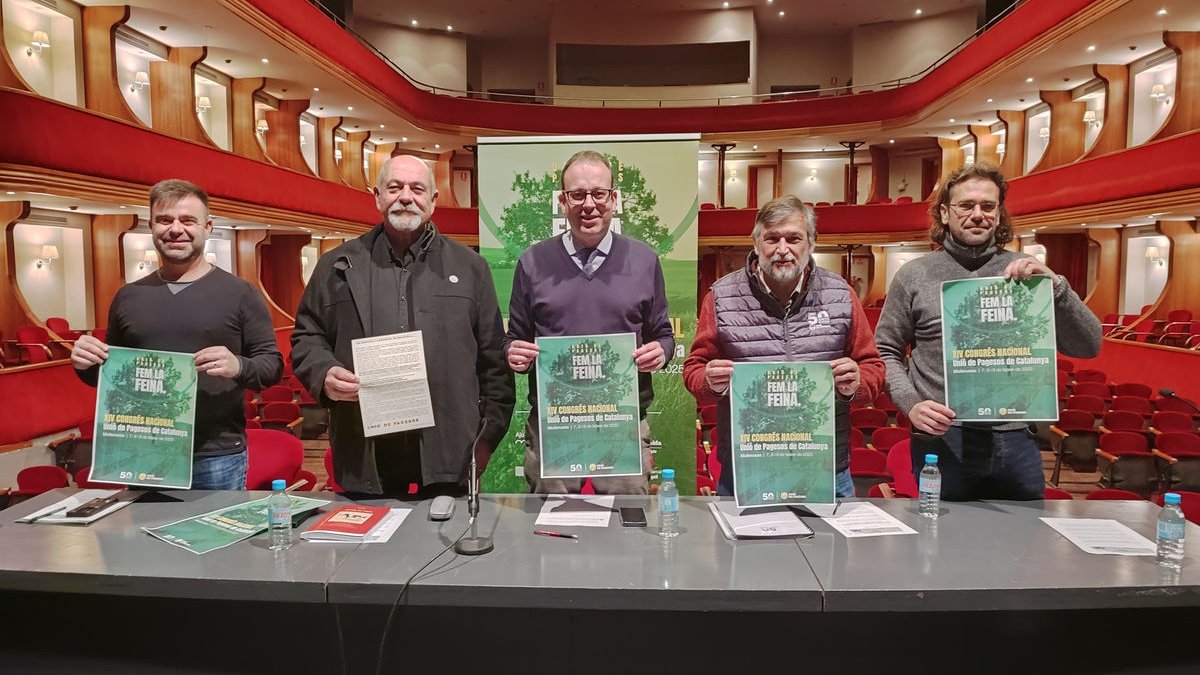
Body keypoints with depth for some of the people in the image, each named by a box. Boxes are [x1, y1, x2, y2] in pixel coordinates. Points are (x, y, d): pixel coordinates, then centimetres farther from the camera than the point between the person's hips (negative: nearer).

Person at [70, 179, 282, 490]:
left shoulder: (240, 293, -3)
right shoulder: (128, 296, 10)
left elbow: (272, 364, -5)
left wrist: (239, 367, -26)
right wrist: (87, 366, -2)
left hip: (218, 457, -4)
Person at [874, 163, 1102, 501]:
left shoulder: (1027, 272, 6)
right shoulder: (913, 276, 1)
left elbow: (1089, 347, 2)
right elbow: (886, 353, 3)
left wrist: (1055, 286, -12)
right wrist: (911, 404, -12)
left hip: (1016, 442, 2)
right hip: (942, 440, -2)